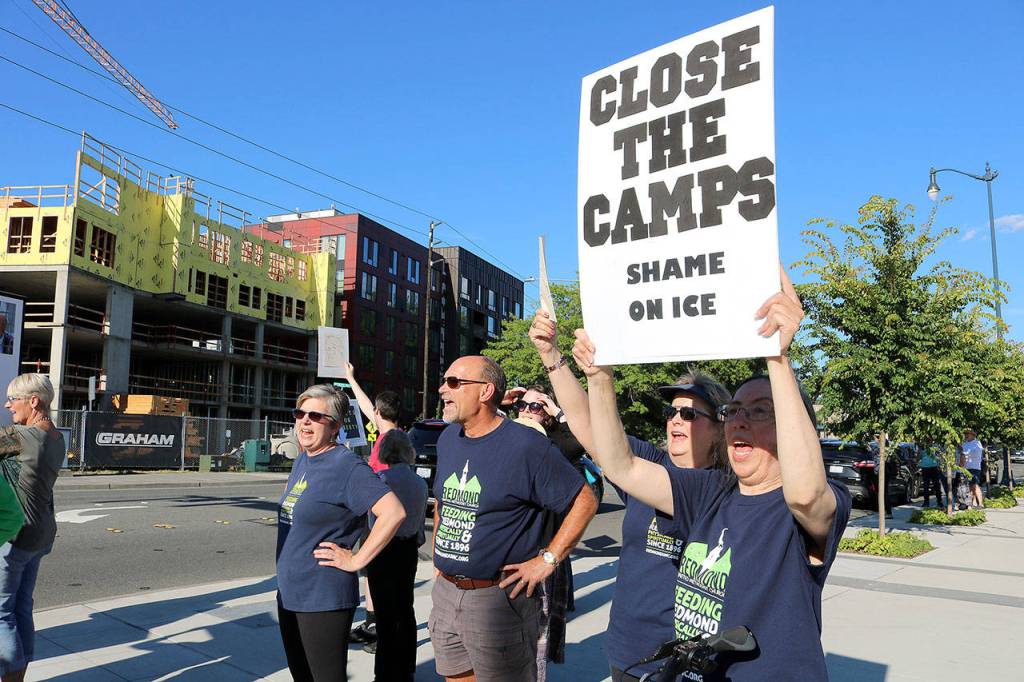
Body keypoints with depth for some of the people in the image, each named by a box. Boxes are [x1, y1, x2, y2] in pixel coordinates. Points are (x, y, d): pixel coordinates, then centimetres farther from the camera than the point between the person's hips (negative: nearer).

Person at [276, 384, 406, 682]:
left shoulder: (347, 465, -18)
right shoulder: (301, 460, 9)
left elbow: (394, 513, -28)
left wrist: (356, 560, -21)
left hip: (323, 600, -9)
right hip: (288, 594, 9)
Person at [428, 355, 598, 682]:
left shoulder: (526, 445, -16)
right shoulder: (447, 438, 7)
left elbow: (585, 502, -13)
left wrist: (548, 560, -15)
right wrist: (438, 557, 15)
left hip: (499, 597, -7)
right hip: (445, 591, 7)